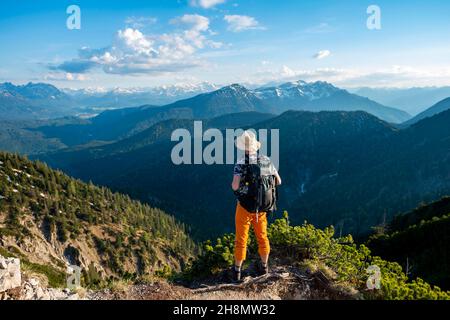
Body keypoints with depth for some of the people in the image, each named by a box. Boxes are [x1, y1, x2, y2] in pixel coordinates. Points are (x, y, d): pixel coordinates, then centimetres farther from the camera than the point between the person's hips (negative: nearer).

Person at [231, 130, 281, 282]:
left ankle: (237, 271, 20)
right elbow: (278, 181, 3)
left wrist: (234, 184, -6)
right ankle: (264, 266, 35)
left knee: (241, 239, 10)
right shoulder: (266, 161, -4)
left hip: (245, 207, -4)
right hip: (262, 207, 4)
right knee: (262, 236, 21)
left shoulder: (241, 164, -19)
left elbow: (235, 186, -29)